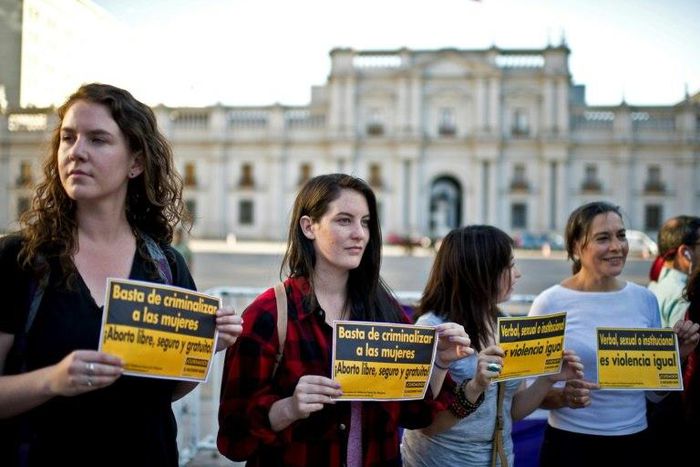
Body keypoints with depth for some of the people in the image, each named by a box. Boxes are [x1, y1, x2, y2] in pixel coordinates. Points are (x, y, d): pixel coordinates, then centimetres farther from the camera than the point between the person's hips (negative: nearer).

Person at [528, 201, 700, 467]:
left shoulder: (645, 300, 1)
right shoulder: (550, 304, -11)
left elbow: (655, 391, 9)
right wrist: (563, 396, -25)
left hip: (634, 443, 4)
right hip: (570, 445, -4)